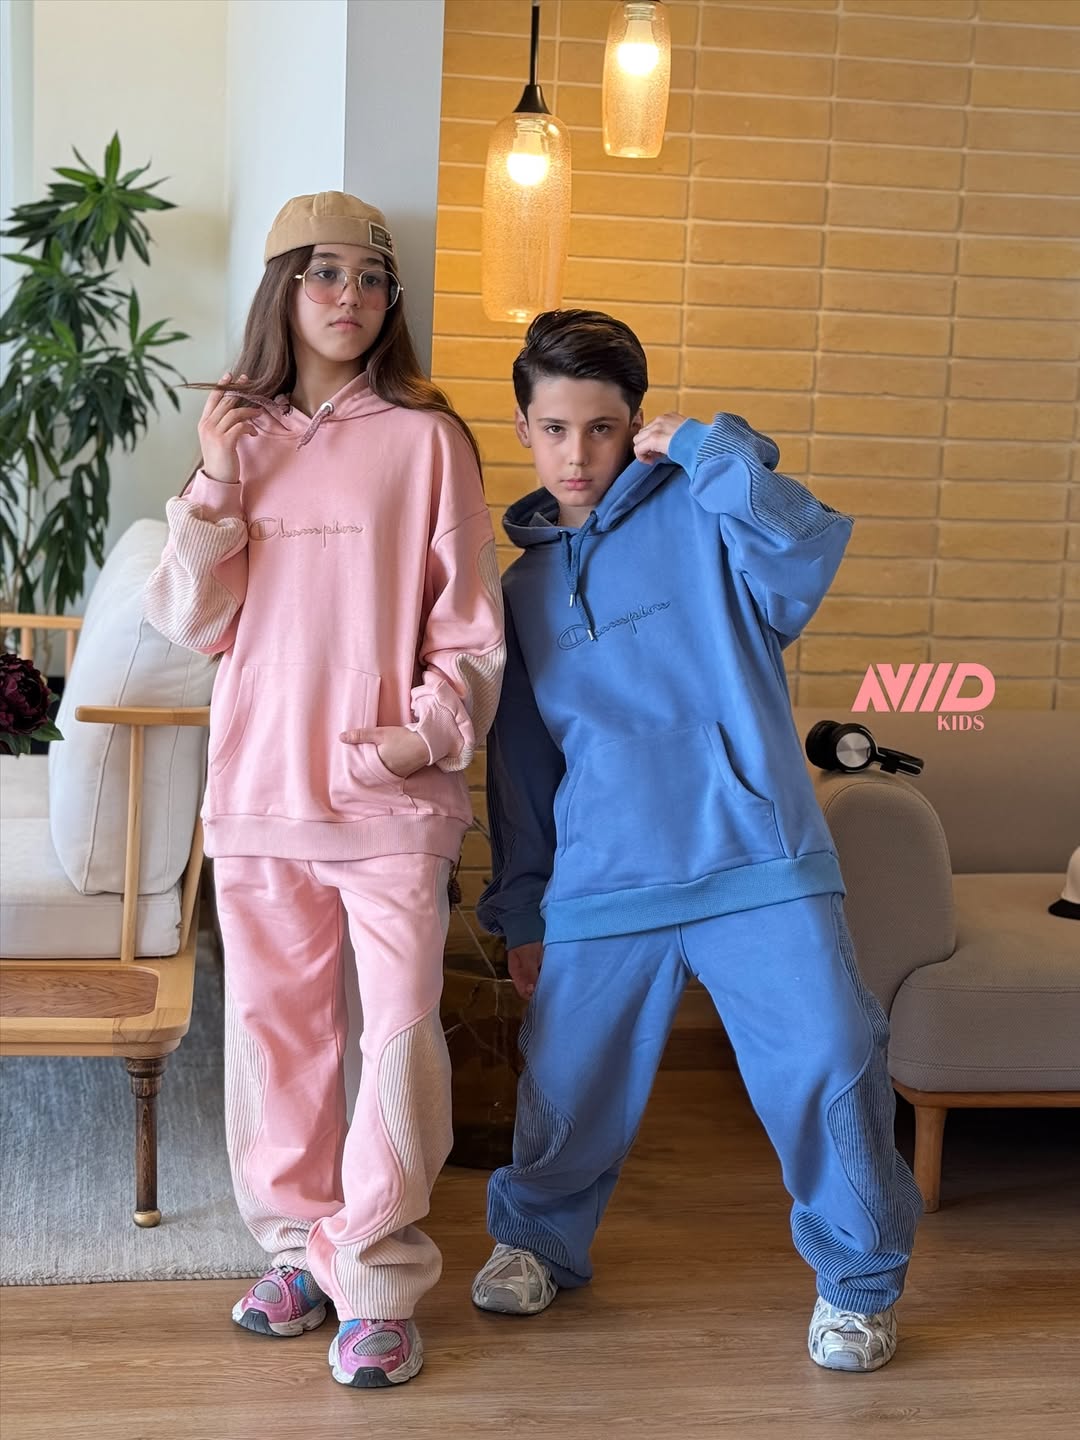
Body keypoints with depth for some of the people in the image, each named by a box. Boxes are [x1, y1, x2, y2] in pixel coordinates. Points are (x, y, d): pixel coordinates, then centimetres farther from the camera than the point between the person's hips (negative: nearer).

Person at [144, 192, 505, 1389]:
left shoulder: (424, 438, -3)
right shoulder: (240, 437, 8)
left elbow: (468, 625, -2)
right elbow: (192, 626, 4)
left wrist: (432, 731, -15)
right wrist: (215, 488, -7)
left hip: (388, 795, -3)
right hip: (258, 790, 4)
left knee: (397, 1031, -2)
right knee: (274, 1026, 12)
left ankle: (375, 1281, 10)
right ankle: (300, 1248, 28)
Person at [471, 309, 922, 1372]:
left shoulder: (697, 516, 3)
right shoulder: (523, 585, 16)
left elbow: (804, 553, -19)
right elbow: (520, 765, 20)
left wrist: (703, 446, -13)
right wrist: (520, 913, 20)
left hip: (757, 862, -3)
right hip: (599, 885, 4)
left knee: (827, 1071, -8)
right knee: (568, 1085, 8)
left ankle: (858, 1279, 14)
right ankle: (538, 1236, 36)